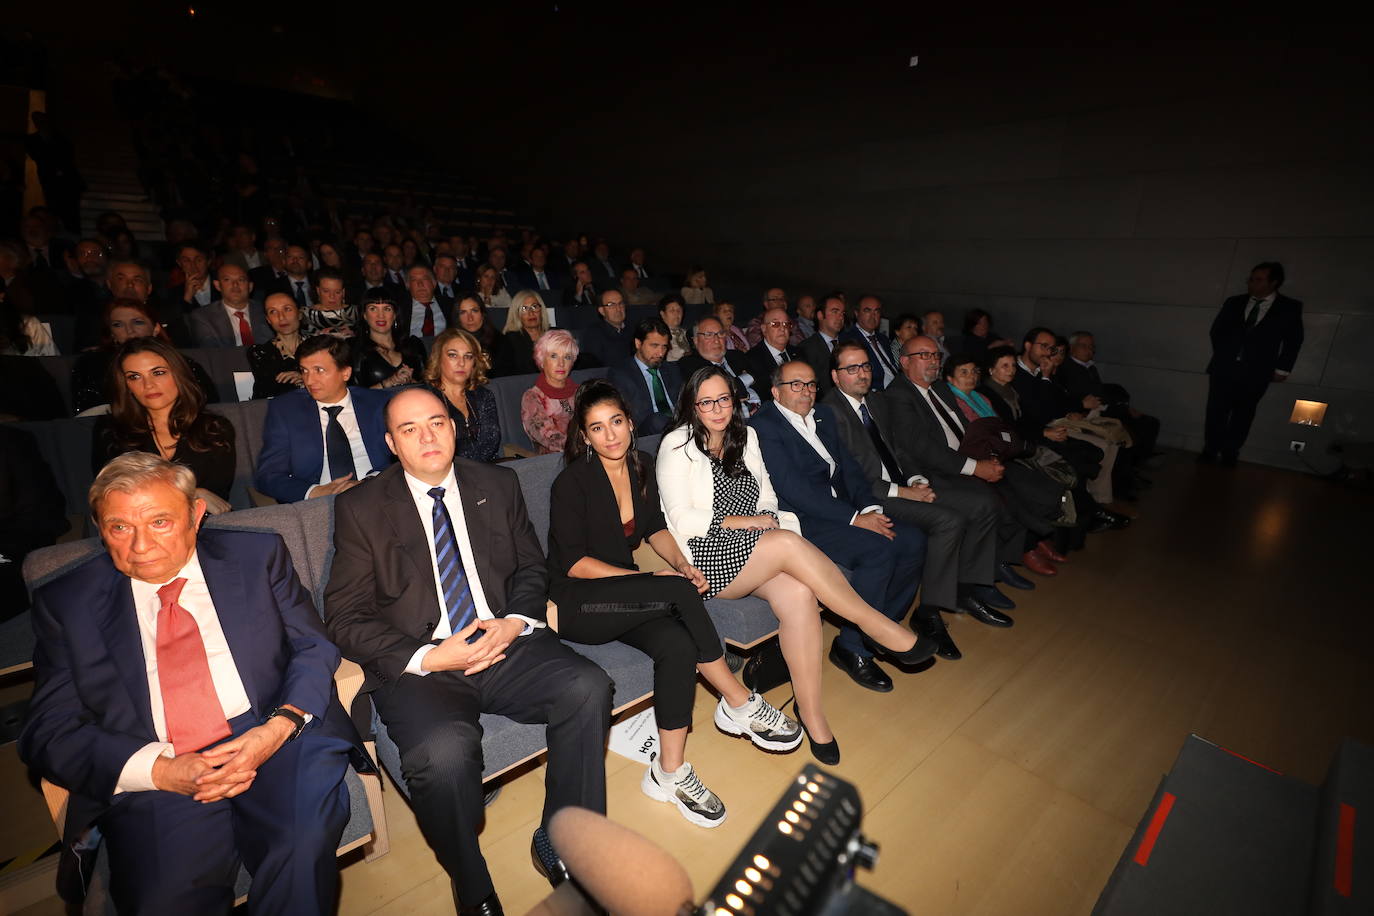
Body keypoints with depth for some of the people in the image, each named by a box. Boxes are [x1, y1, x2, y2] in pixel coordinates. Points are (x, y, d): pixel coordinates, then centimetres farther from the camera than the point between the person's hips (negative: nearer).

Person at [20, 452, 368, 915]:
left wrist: (279, 727, -13)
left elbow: (314, 648, 6)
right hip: (155, 781, 1)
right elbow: (50, 733, 5)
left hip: (276, 743, 0)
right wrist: (161, 771, -13)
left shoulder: (257, 556, 9)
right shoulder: (65, 602, 10)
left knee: (304, 842, -27)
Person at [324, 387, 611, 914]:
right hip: (417, 666, -2)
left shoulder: (498, 486, 9)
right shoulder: (361, 509, 1)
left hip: (504, 646, 3)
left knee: (589, 687, -22)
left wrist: (516, 622, -8)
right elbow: (345, 618, -2)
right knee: (444, 752, -31)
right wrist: (428, 657, -15)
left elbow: (531, 568, 14)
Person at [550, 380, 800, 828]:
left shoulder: (640, 465, 5)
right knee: (681, 593, -28)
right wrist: (653, 580, -19)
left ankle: (670, 773, -12)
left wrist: (681, 563, -5)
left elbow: (655, 527, 16)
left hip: (625, 596, 5)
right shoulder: (573, 482, -13)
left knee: (678, 645, -27)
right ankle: (740, 703, -13)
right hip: (575, 605, -5)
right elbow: (574, 564, -14)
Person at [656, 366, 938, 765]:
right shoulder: (677, 445, -2)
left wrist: (771, 518, -6)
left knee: (798, 594, -27)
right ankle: (880, 629, -17)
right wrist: (739, 521, -13)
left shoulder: (746, 437, 15)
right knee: (789, 542, -30)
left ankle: (811, 712, -14)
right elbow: (681, 519, -10)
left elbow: (767, 500, 16)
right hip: (706, 557, -5)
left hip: (754, 553, 5)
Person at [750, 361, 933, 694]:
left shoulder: (824, 416, 19)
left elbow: (849, 467, 13)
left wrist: (869, 508, -6)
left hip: (844, 512, 8)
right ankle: (851, 647, -8)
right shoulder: (763, 426, -9)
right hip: (800, 522, -8)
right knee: (878, 549, -25)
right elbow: (794, 489, -18)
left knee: (913, 539, -9)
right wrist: (854, 518, -19)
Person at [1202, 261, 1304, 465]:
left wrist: (1281, 369, -1)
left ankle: (1230, 453, 13)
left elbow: (1294, 341, 3)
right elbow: (1216, 330, 14)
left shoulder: (1290, 308, 1)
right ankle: (1210, 450, 13)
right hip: (1224, 368, 2)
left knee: (1243, 415, 6)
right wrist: (1222, 354, 7)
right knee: (1216, 411, 3)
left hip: (1256, 373, -1)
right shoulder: (1234, 303, 7)